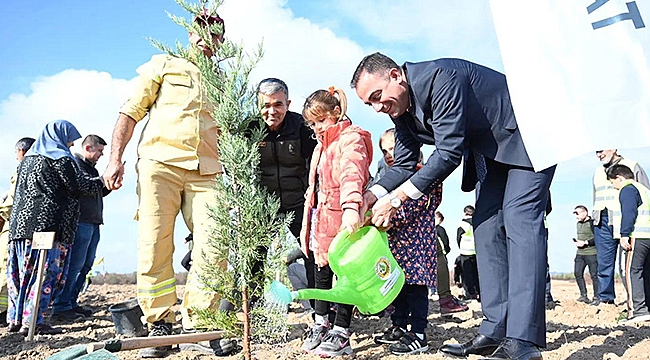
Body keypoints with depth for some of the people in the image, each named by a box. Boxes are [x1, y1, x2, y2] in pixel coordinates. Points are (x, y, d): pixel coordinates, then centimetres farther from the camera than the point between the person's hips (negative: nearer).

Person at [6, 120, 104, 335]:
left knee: (22, 271, 10)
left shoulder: (28, 158, 22)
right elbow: (80, 186, -4)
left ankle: (15, 319, 13)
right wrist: (102, 181, 11)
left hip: (20, 221, 9)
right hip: (47, 223, -9)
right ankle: (33, 321, -10)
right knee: (45, 272, -8)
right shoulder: (60, 158, -4)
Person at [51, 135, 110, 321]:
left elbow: (98, 193, 26)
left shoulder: (91, 168, 26)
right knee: (74, 264, -10)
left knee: (85, 265, 10)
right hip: (80, 221, -10)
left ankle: (71, 303, 17)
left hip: (93, 223, 10)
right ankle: (61, 307, -6)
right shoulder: (74, 163, -3)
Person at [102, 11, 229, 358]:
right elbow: (131, 112, 10)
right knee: (154, 246, -9)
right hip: (159, 163, -2)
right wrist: (115, 157, -2)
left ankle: (197, 325, -2)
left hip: (205, 172, 2)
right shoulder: (163, 65, 17)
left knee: (213, 246, -12)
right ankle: (159, 326, 1)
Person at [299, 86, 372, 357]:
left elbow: (352, 175, -29)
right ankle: (320, 324, 31)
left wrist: (351, 208, -45)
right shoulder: (321, 146, 20)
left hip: (343, 220, -9)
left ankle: (340, 333, 9)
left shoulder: (352, 139, -10)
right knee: (321, 271, 16)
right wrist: (308, 225, 22)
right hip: (322, 219, 9)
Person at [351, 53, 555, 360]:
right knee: (486, 225, -1)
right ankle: (496, 331, 0)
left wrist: (397, 197, -33)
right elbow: (404, 164, 1)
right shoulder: (400, 108, -3)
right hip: (489, 149, 9)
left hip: (527, 132, -9)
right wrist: (373, 194, -17)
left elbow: (449, 153, -34)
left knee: (519, 221, -20)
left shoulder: (440, 77, -31)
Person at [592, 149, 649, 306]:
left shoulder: (632, 166, 6)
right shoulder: (598, 172, 22)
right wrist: (595, 216, 19)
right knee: (604, 261, 4)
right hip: (602, 221, 5)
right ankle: (605, 296, 11)